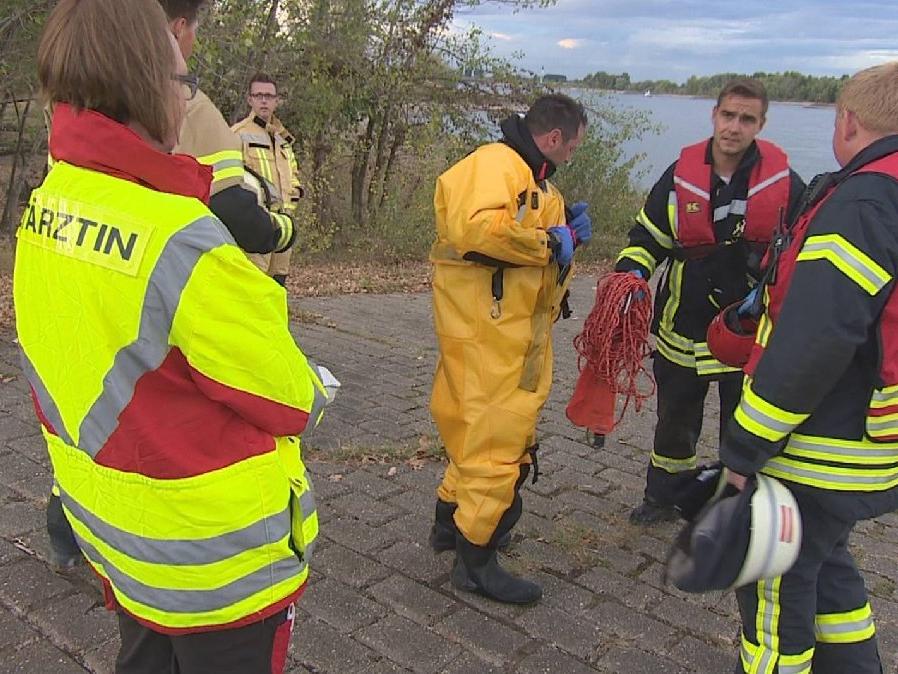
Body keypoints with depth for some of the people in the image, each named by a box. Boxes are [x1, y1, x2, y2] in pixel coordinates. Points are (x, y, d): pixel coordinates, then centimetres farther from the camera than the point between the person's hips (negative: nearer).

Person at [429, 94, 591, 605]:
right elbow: (476, 226, -34)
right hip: (488, 329, -11)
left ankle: (453, 519, 37)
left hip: (518, 332, 11)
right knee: (497, 436, -5)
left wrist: (570, 235, 3)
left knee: (484, 427, 21)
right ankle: (476, 558, 7)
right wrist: (551, 243, -22)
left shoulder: (535, 180, 20)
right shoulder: (494, 164, -14)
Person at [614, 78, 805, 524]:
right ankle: (664, 496, 39)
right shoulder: (681, 174, -5)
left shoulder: (783, 180, -6)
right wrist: (632, 271, -17)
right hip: (685, 325, 2)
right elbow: (648, 235, 1)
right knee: (675, 420, 19)